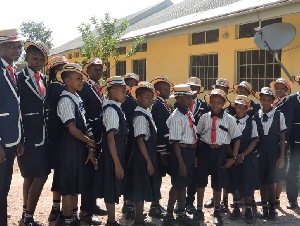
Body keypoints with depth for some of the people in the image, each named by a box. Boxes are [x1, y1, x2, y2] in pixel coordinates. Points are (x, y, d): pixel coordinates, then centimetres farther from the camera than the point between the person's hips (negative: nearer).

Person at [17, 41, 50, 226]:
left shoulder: (44, 79, 14)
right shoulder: (19, 78, -8)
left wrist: (48, 132, 10)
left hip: (42, 136, 7)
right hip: (28, 136, -7)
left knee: (31, 176, 14)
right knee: (39, 176, -6)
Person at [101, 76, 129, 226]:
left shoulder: (115, 108, 10)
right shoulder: (111, 110, -17)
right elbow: (110, 138, -21)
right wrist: (117, 163, -22)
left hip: (117, 155, 9)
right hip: (113, 157, -9)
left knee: (114, 188, 16)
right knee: (112, 189, 1)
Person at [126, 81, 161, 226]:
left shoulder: (146, 114, 11)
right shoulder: (140, 116, -16)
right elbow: (140, 141, -20)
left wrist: (151, 160, 16)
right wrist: (149, 161, -19)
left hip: (148, 156, 9)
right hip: (143, 158, -9)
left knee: (144, 189, 16)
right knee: (141, 190, -1)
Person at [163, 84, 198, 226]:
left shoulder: (189, 114, 9)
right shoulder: (176, 117, -17)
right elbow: (175, 142, -18)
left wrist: (194, 155, 14)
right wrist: (181, 163, -19)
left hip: (191, 151, 8)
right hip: (181, 152, -8)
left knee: (184, 184, 17)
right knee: (177, 185, 1)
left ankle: (181, 214, 30)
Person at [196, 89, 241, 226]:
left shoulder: (229, 119, -6)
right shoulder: (204, 117, -2)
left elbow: (237, 138, -1)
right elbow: (197, 135, 6)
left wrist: (233, 158, -3)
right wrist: (196, 154, 3)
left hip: (221, 152, -1)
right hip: (204, 150, 1)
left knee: (218, 184, 11)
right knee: (200, 182, 9)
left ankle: (217, 213, 31)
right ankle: (199, 210, 27)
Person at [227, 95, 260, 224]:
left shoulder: (251, 122, -3)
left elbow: (254, 141, -5)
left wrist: (242, 155, -11)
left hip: (247, 158, -1)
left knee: (247, 185, 0)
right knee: (234, 183, 9)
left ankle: (248, 211, 14)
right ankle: (236, 208, 24)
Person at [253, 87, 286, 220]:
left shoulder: (279, 115, -4)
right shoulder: (255, 116, -1)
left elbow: (282, 138, -2)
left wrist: (282, 157, -4)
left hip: (273, 154, -2)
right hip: (259, 153, 2)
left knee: (271, 182, -1)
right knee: (262, 181, 8)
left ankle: (272, 208, 16)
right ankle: (264, 207, 22)